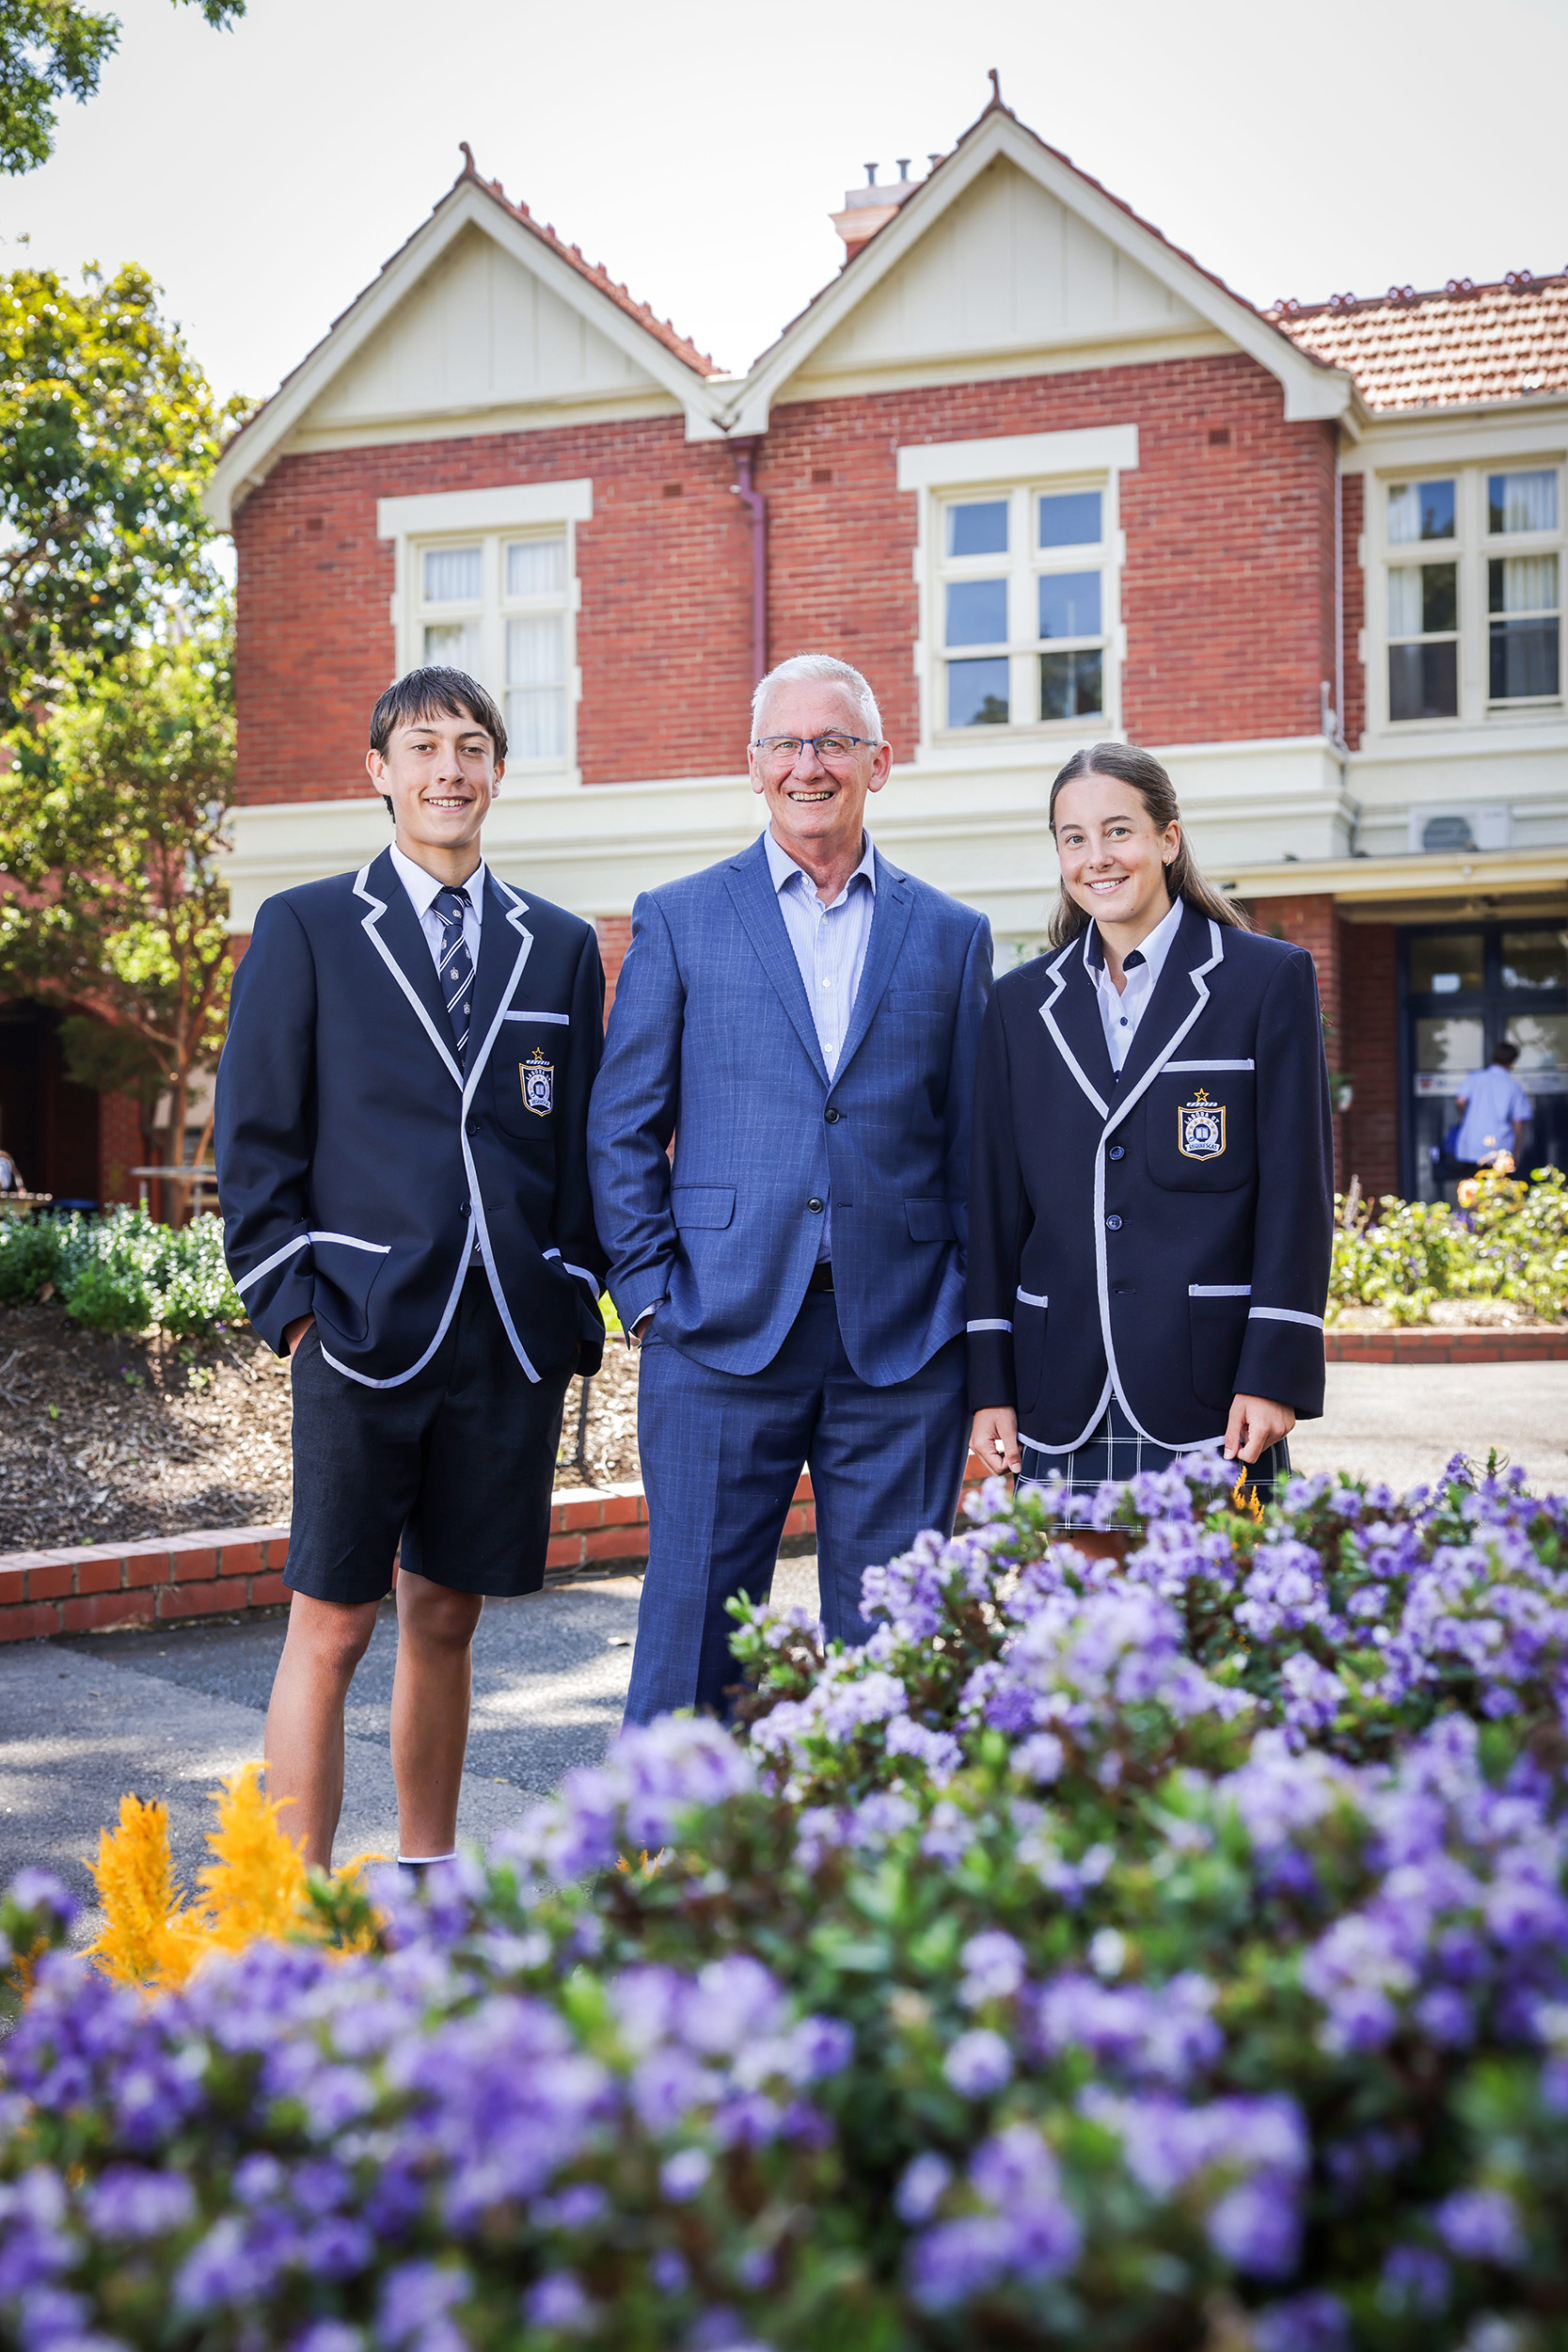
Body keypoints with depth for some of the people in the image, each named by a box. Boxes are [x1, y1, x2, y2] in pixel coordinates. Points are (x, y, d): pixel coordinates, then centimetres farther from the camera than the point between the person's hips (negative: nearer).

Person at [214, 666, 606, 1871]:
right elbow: (256, 1138, 2)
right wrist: (293, 1302, -6)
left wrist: (574, 1305, 7)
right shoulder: (305, 930, 4)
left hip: (516, 1341, 3)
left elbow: (584, 1142, 14)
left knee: (446, 1618, 13)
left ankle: (430, 1877, 26)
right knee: (331, 1628, -2)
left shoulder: (561, 947, 12)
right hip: (366, 1331, -3)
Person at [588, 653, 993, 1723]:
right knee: (694, 1636, 3)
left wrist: (972, 1328, 4)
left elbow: (973, 1144, 10)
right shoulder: (678, 919, 7)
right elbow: (622, 1127, 6)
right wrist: (651, 1293, -3)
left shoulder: (951, 935, 11)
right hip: (723, 1335, -1)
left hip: (901, 1347, 1)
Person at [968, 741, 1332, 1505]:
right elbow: (996, 1202, 11)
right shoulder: (1021, 1002, 11)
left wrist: (1275, 1373, -9)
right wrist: (990, 1384, 5)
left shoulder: (1271, 978, 2)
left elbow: (1297, 1191, -2)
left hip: (1210, 1394, -3)